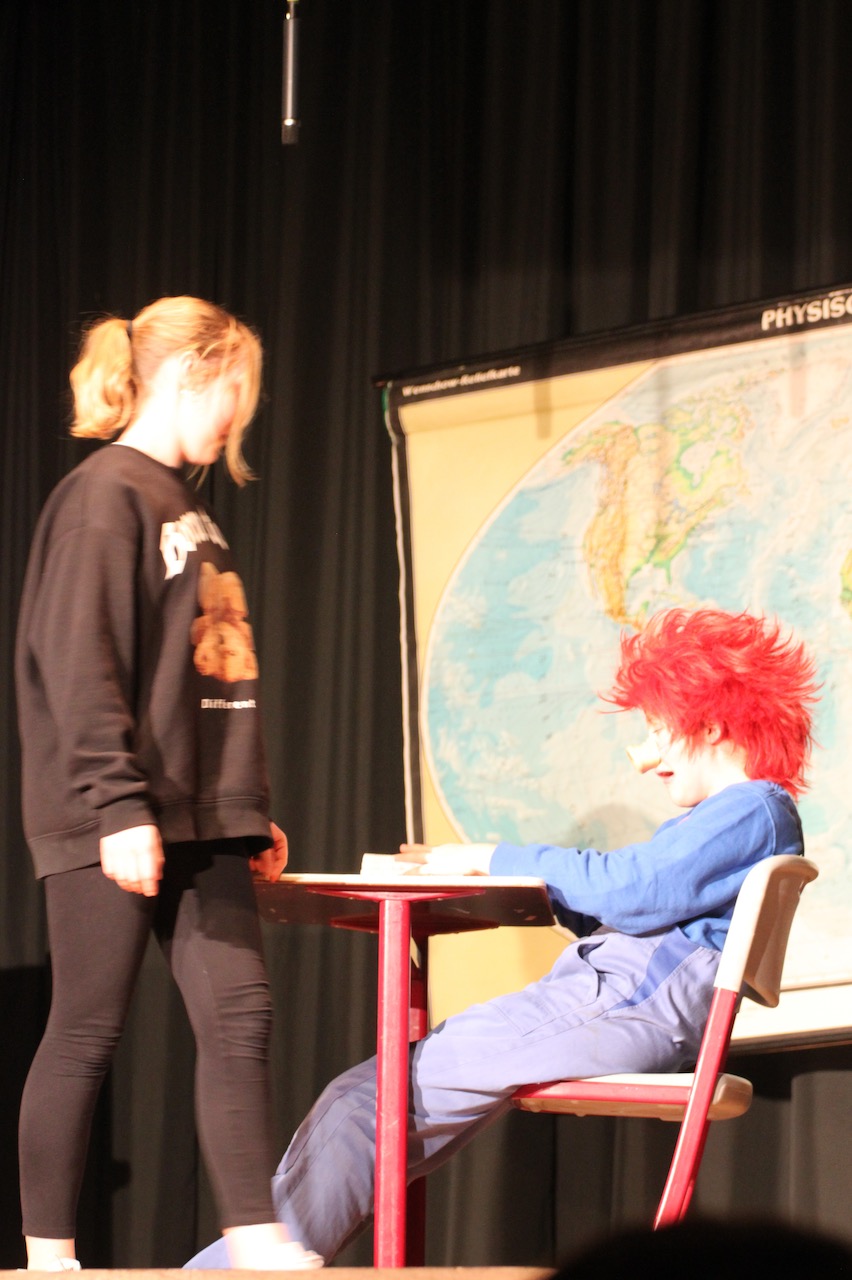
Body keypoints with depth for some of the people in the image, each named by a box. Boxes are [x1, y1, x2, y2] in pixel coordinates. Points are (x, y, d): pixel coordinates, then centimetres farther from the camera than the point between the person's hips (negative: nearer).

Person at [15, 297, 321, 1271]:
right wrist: (117, 805, -24)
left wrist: (253, 809, 20)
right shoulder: (104, 496, -9)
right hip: (116, 826, -8)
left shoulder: (187, 508, 18)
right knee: (87, 1034, -2)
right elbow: (82, 667, -17)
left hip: (200, 822, 8)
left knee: (239, 1020, 1)